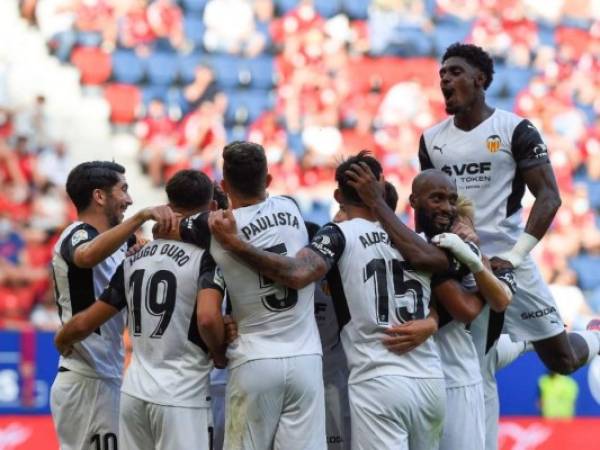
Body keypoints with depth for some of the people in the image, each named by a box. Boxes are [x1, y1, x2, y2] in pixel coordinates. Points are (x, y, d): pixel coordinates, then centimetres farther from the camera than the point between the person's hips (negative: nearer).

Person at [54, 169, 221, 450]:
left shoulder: (134, 258, 10)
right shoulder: (205, 256, -8)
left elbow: (85, 324, 12)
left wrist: (61, 340, 33)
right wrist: (221, 356, -3)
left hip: (134, 393, 6)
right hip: (181, 397, -6)